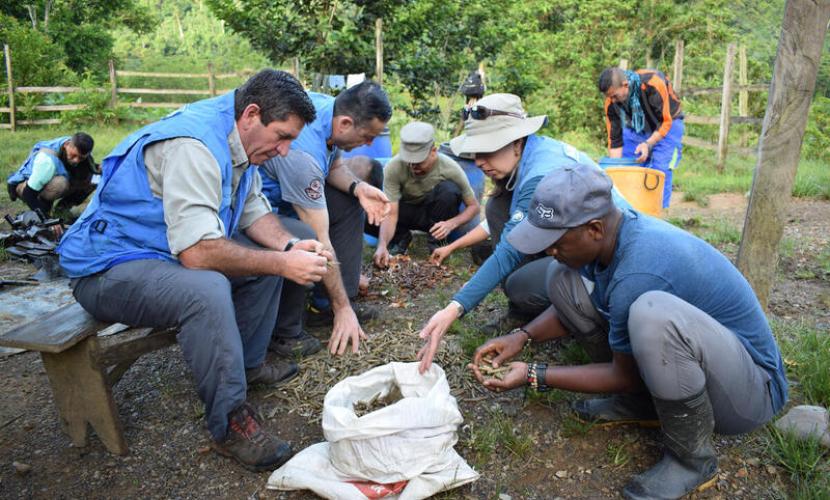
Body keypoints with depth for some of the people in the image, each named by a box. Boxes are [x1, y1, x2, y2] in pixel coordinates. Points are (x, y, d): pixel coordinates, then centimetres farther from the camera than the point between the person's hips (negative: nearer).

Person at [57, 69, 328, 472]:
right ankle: (229, 422, -19)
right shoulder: (193, 146, -29)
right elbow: (197, 252, -34)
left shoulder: (237, 138, 2)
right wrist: (283, 264, -28)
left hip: (172, 251, 10)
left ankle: (248, 363, 16)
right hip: (109, 268, -10)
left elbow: (253, 210, 9)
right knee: (207, 291, -36)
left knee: (268, 254, 7)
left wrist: (290, 246, -10)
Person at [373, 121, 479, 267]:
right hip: (407, 211, 0)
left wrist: (452, 223, -36)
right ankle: (400, 237, 1)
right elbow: (391, 214, -30)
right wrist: (382, 245, -48)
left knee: (449, 189, -33)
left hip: (435, 213, 0)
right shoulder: (394, 168, -29)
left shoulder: (450, 168, -28)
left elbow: (474, 206, -17)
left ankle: (436, 243, -11)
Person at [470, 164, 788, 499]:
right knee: (564, 282, -3)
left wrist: (533, 376, -14)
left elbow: (626, 377, -18)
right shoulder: (608, 234, -8)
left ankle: (693, 457, -13)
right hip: (676, 347, 8)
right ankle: (639, 402, 7)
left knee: (651, 312, -41)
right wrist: (523, 336, -6)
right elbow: (572, 308, 9)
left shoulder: (637, 275, -33)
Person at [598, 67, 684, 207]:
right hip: (634, 129, 4)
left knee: (660, 172, -16)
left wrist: (648, 144, -38)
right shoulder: (611, 102, -21)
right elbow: (615, 140, -14)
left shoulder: (653, 83, -34)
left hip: (666, 125, -4)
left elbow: (666, 122, -26)